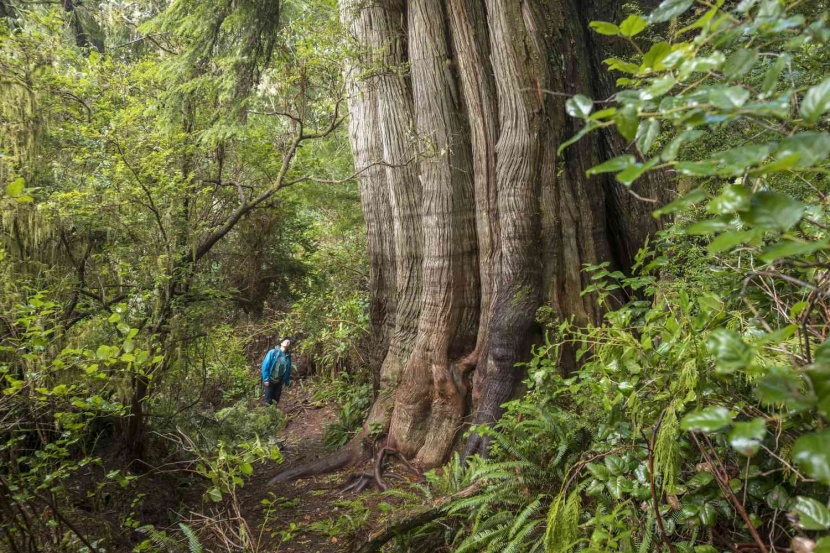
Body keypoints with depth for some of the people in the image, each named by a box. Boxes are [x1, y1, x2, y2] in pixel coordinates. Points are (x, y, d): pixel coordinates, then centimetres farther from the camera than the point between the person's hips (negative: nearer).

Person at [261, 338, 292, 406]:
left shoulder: (288, 357, 3)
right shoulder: (273, 352, -11)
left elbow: (288, 371, 9)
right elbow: (265, 365, -12)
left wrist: (287, 382, 9)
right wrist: (265, 379, -15)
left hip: (279, 382, 4)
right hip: (270, 381, -4)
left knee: (276, 400, 12)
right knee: (268, 401, 0)